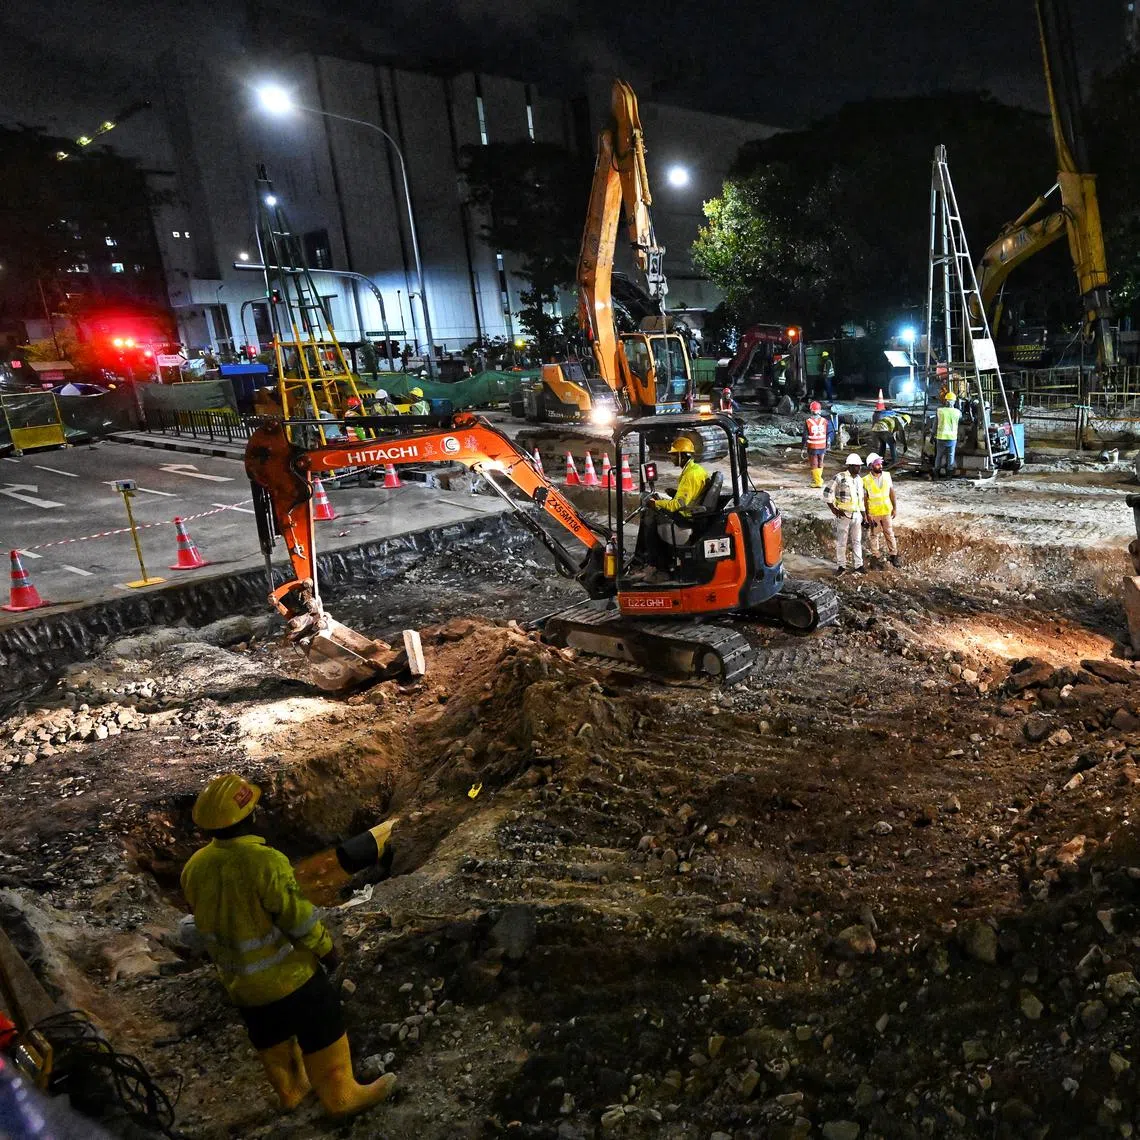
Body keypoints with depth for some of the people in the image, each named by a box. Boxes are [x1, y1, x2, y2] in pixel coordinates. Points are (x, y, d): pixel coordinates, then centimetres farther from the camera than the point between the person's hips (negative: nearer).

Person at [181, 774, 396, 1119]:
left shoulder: (194, 867, -11)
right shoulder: (265, 861, -32)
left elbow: (203, 922, 4)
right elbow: (299, 917, -24)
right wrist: (326, 948, -6)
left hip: (238, 982, 6)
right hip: (287, 974, -6)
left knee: (271, 1040, 27)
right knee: (322, 1034, 15)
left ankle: (290, 1090, 47)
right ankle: (341, 1096, 29)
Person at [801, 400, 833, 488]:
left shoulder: (808, 422, -12)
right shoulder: (825, 421, -5)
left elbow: (805, 436, -8)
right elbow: (829, 434, 2)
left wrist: (804, 448, 0)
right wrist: (828, 444, 15)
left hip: (812, 447, -3)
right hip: (822, 446, 3)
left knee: (814, 464, 6)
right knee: (820, 463, 20)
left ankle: (818, 482, 5)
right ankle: (818, 478, 33)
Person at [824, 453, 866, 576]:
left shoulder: (859, 480, 11)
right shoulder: (840, 477, -11)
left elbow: (861, 498, 19)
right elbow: (828, 493, -11)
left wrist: (863, 514, 18)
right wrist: (834, 509, -12)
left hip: (856, 515, 6)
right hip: (843, 515, -6)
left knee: (857, 541, 11)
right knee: (841, 542, 2)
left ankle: (858, 564, 19)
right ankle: (841, 566, 11)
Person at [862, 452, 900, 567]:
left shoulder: (887, 476, -2)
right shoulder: (866, 480, -12)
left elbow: (891, 492, 5)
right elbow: (864, 498, -8)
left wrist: (895, 508, 4)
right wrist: (865, 514, -9)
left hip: (887, 511, 3)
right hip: (873, 513, -3)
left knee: (889, 533, 9)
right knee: (874, 535, 8)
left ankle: (893, 555, 19)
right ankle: (876, 556, 20)